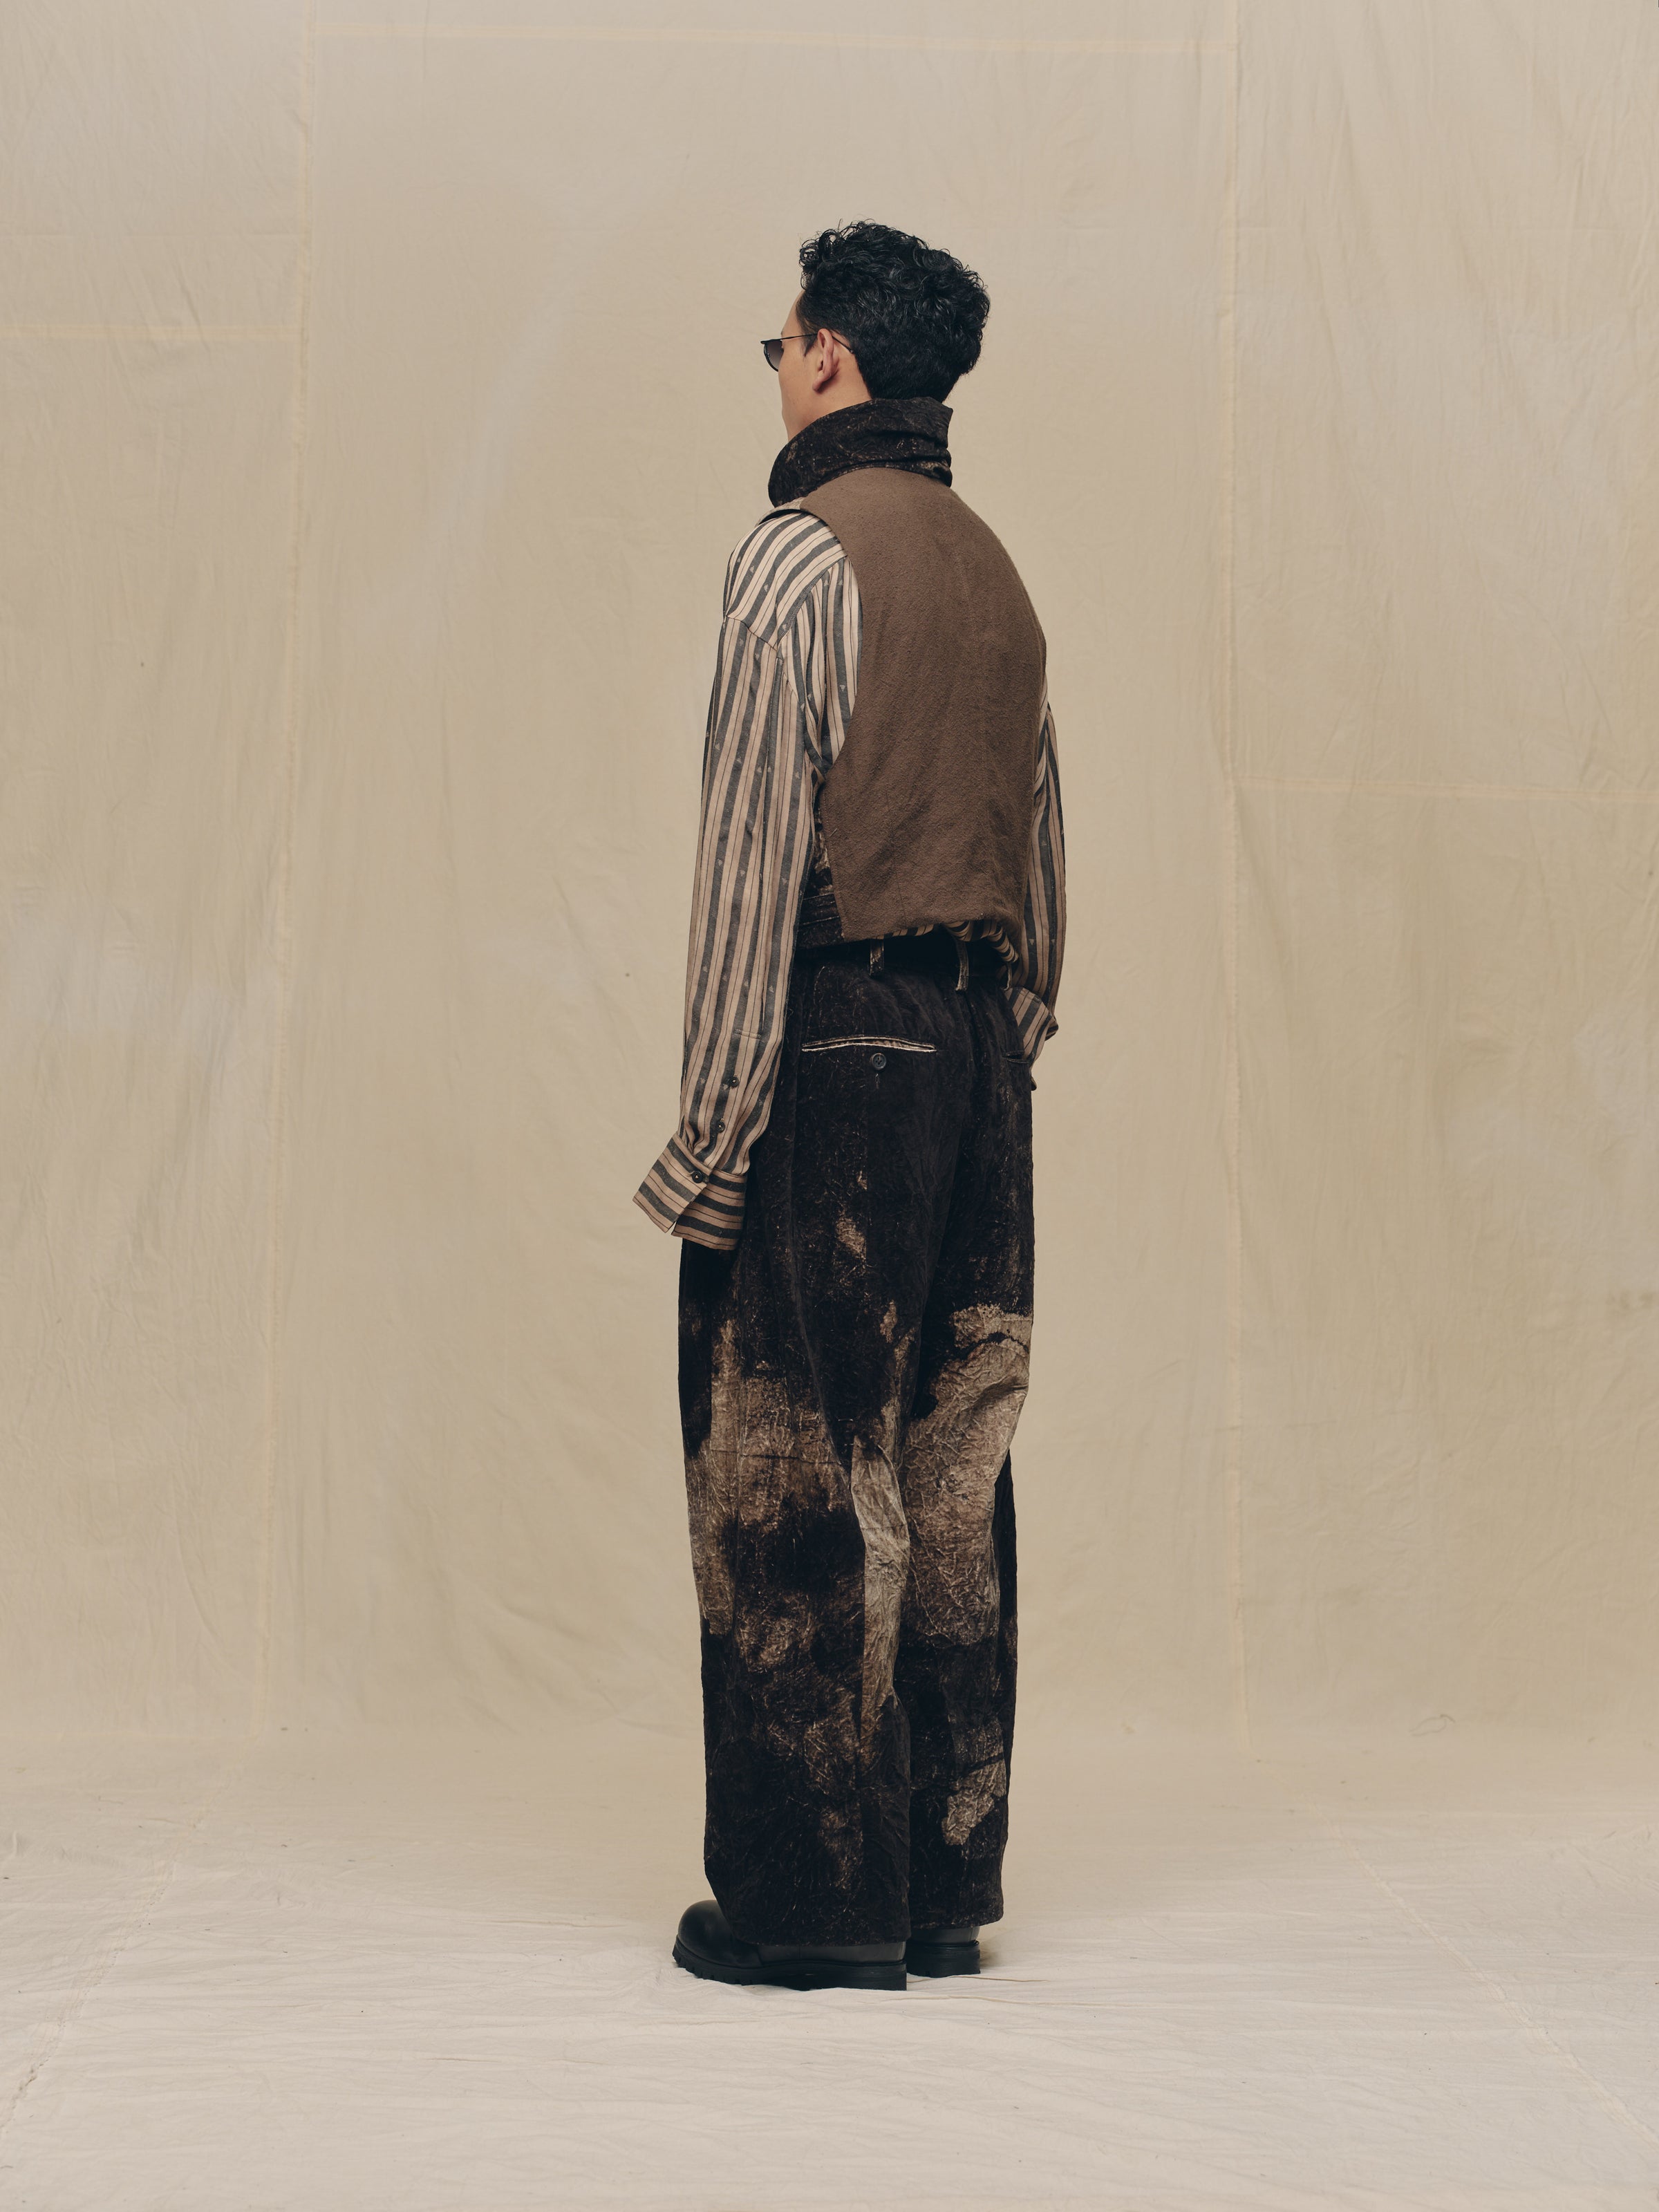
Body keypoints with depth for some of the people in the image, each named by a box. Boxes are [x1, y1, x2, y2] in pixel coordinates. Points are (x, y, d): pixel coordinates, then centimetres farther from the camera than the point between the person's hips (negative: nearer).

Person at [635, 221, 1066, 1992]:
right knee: (947, 1476, 10)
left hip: (832, 1046, -8)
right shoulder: (996, 572, 16)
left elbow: (753, 862, -15)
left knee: (794, 1480, -2)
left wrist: (711, 1134, -14)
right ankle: (945, 1883, 16)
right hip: (975, 1049, 8)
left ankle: (813, 1901, 3)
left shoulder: (802, 554, -9)